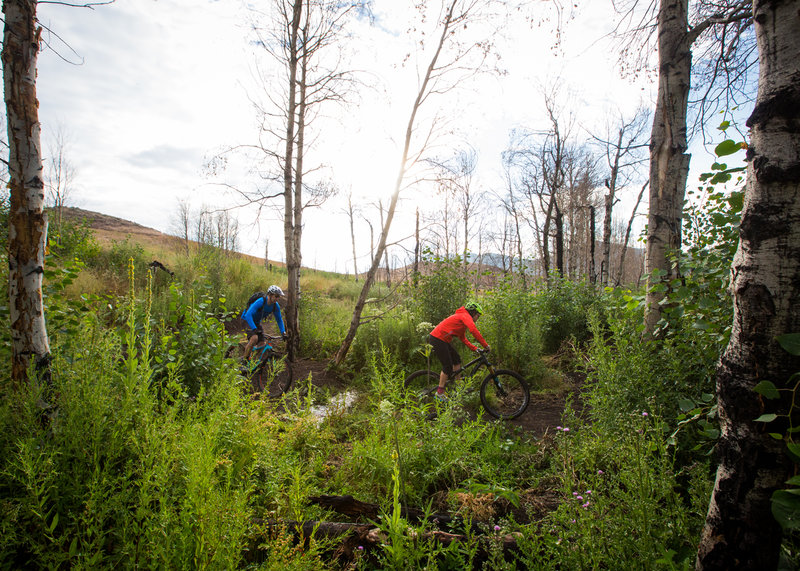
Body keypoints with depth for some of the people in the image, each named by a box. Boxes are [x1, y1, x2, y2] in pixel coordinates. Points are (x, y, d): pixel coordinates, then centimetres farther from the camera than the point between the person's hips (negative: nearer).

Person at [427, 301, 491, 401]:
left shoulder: (462, 317, 21)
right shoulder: (466, 316, -10)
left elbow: (463, 339, 23)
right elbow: (474, 330, -27)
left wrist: (474, 348, 14)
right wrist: (485, 345, -23)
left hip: (441, 340, 10)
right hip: (437, 339, -10)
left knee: (457, 359, 14)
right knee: (448, 366, -7)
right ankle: (440, 392, 3)